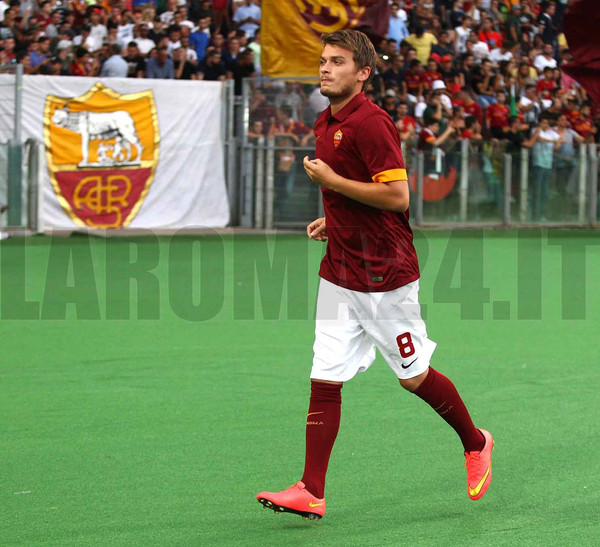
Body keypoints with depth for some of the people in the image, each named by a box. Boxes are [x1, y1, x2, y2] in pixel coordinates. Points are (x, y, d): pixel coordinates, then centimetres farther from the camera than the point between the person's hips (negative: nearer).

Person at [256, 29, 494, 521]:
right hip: (339, 273, 8)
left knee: (414, 376, 6)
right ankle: (311, 493, -1)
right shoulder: (325, 124, 12)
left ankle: (475, 443, 30)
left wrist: (332, 181, -18)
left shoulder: (371, 123, -17)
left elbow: (397, 195, -23)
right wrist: (332, 220, 11)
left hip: (385, 275, -8)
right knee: (325, 380, 0)